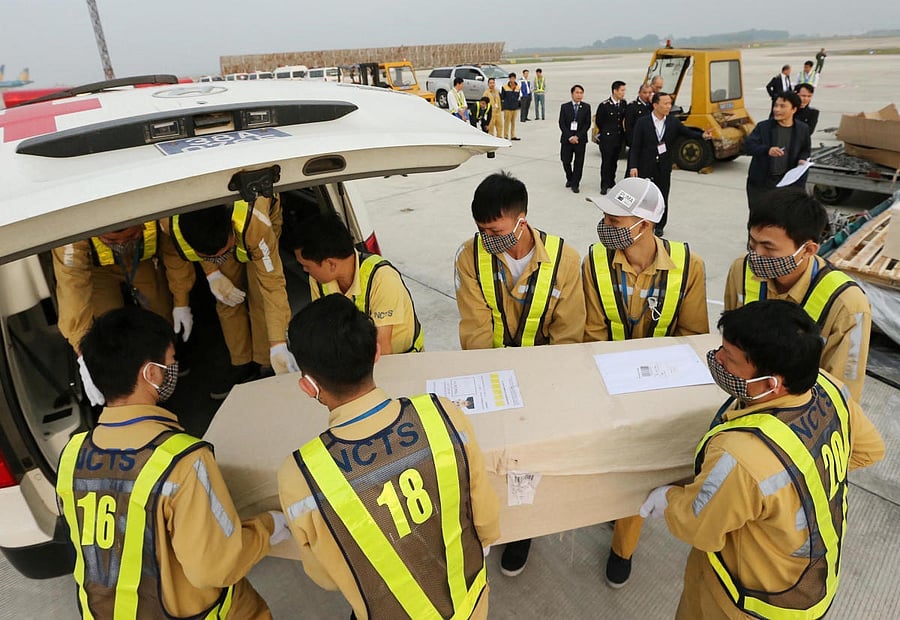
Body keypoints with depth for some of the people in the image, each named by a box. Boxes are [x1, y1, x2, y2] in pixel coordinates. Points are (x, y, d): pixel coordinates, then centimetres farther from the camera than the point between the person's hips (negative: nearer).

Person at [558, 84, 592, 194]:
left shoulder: (586, 107, 3)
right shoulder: (564, 107, 2)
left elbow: (587, 124, -2)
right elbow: (561, 124, -2)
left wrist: (577, 136, -13)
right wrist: (569, 137, -13)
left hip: (580, 139, 0)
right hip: (566, 139, 0)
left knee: (579, 163, 1)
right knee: (566, 161, 4)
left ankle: (575, 184, 10)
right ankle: (570, 179, 28)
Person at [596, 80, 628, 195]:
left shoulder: (624, 103, 2)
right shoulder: (604, 105, -13)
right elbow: (599, 122, -1)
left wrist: (622, 131, 8)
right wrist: (606, 132, 9)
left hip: (619, 138, 5)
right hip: (606, 138, -5)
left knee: (614, 161, 13)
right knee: (606, 162, -2)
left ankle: (611, 182, 26)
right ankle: (604, 185, 6)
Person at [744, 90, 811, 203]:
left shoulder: (802, 129, 3)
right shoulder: (763, 126, -4)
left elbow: (806, 149, 18)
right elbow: (748, 146, -14)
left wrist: (802, 159, -5)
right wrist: (767, 150, -31)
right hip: (761, 182, -1)